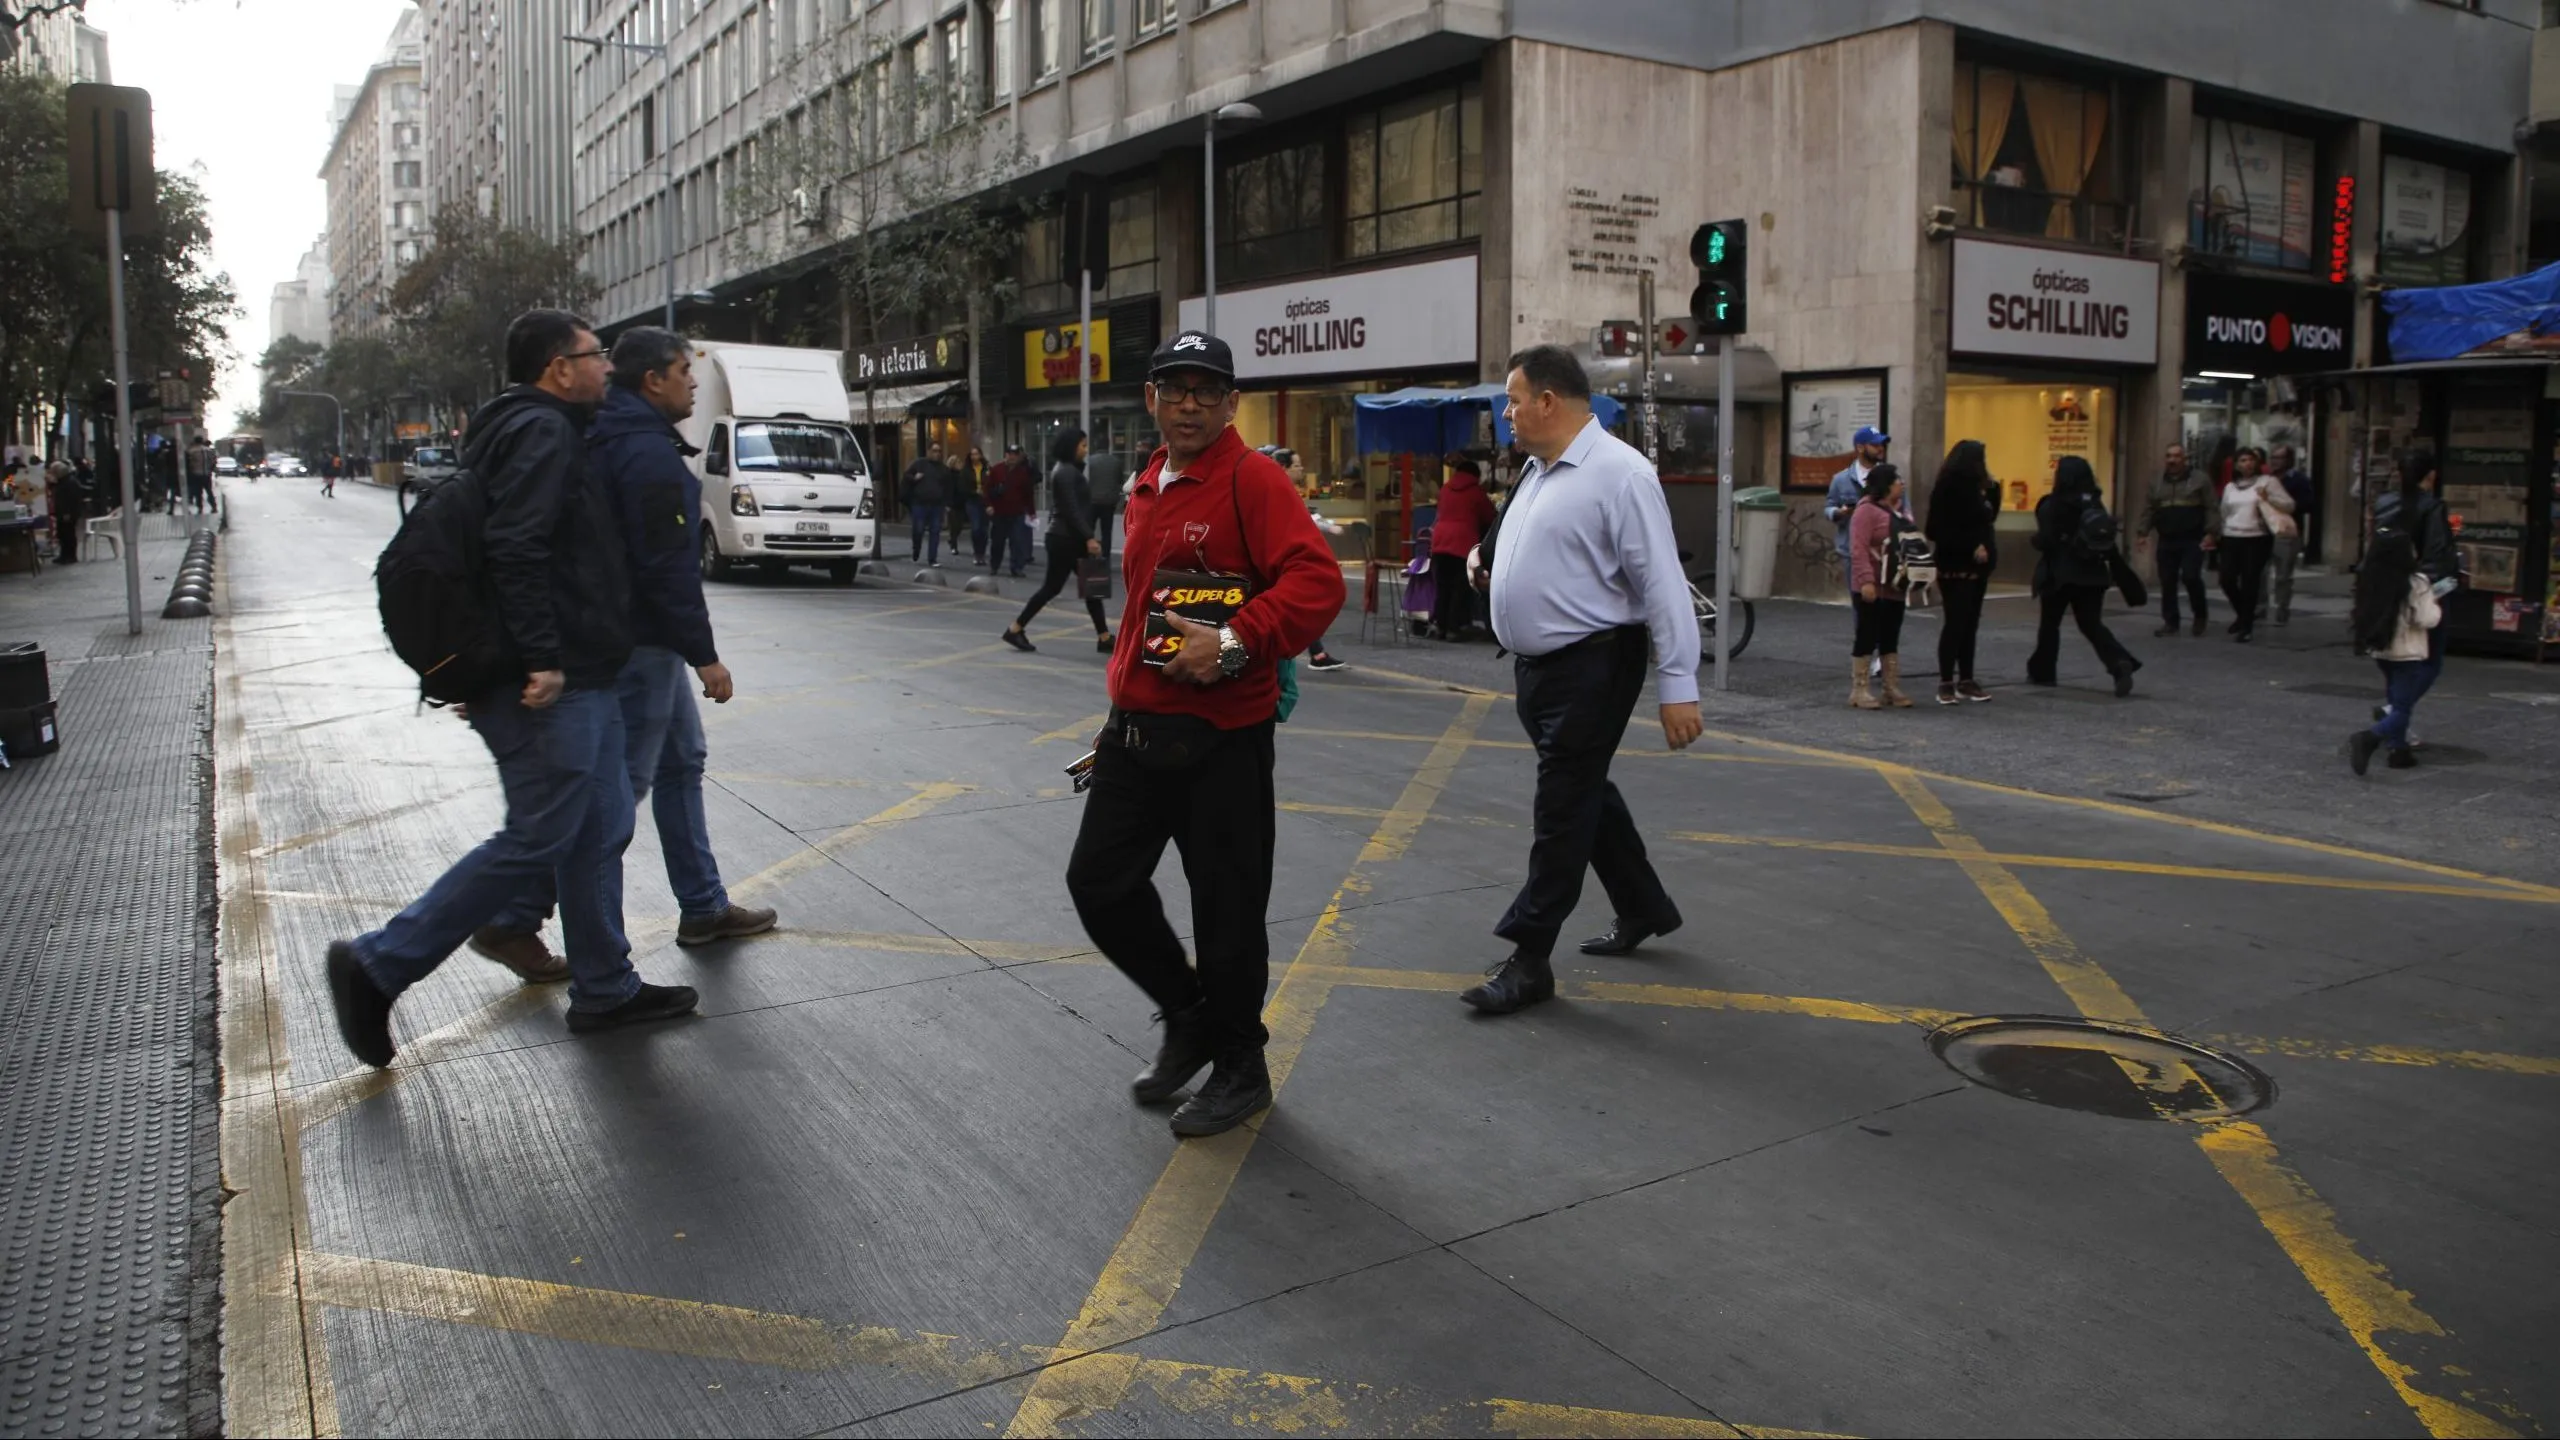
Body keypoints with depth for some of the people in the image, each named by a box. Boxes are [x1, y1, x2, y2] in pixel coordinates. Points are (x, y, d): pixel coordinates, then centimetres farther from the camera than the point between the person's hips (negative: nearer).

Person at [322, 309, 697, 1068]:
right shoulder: (540, 431, -13)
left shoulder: (547, 430, 20)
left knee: (600, 832, 14)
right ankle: (378, 965, 4)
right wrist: (541, 658, -25)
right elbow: (515, 548, -25)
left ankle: (605, 989, 22)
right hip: (553, 687, -11)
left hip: (577, 679, 11)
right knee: (535, 840, -5)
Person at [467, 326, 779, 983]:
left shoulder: (613, 442, 13)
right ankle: (514, 921, 2)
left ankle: (703, 907, 27)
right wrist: (705, 655, -18)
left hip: (641, 638, 11)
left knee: (682, 761, 18)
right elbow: (668, 567, -23)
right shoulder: (650, 454, -19)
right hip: (642, 642, -11)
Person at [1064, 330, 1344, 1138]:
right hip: (1136, 730, 8)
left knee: (1227, 910, 4)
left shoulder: (1253, 480, -10)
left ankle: (1240, 1071, 24)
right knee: (1100, 882, 10)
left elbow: (1317, 581, -22)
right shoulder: (1145, 490, 14)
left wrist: (1236, 644, -29)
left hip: (1220, 740, -7)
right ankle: (1188, 1017, 32)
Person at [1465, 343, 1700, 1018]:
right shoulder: (1540, 470, 11)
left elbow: (1662, 583, -20)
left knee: (1564, 809, -3)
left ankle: (1529, 958, 4)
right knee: (1585, 793, 20)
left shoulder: (1618, 473, -17)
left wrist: (1677, 684, -22)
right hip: (1537, 665, 10)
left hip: (1591, 667, -9)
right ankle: (1643, 909, 38)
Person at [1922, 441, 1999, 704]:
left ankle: (1966, 680, 15)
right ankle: (1946, 682, -2)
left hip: (1976, 567, 8)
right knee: (1955, 623, -7)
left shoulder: (1974, 488, 10)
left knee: (1970, 624, 10)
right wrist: (1971, 548, -20)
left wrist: (1992, 489, 5)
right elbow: (1941, 531, -19)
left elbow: (1989, 517, 17)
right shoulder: (1948, 489, -14)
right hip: (1956, 567, -8)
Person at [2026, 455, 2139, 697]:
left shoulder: (2052, 506, -11)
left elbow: (2044, 541, -14)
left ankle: (2042, 671, 21)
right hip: (2091, 573, 4)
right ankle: (2121, 663, -17)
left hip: (2061, 573, -4)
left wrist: (2036, 540, 7)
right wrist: (2116, 568, 10)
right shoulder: (2095, 504, 5)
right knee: (2092, 624, 6)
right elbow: (2108, 542, 5)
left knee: (2049, 623, 13)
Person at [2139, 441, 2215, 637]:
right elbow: (2148, 510, 13)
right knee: (2167, 583, 3)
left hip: (2192, 540, -4)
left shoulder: (2199, 479, 1)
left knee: (2190, 577, -14)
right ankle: (2170, 622, 11)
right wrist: (2143, 532, 3)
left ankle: (2200, 615, 8)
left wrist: (2210, 533, -12)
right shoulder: (2157, 483, 13)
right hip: (2166, 541, 4)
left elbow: (2211, 508, -3)